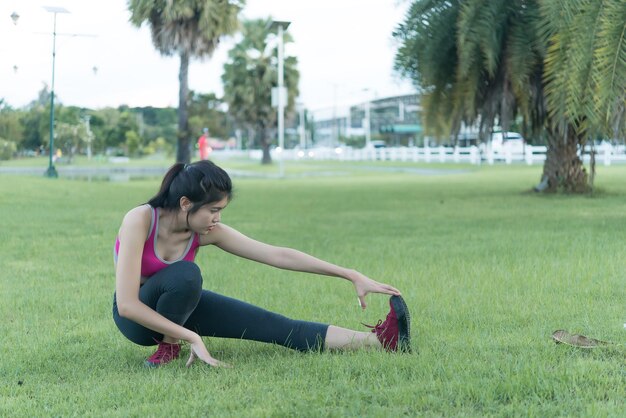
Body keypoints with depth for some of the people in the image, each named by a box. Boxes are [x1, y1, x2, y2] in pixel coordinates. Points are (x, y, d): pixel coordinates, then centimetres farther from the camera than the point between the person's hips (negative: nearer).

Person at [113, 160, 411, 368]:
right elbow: (126, 304, -36)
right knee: (185, 274, -37)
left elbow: (278, 255, -17)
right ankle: (168, 345, -16)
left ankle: (379, 340, -21)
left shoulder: (207, 232, -17)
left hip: (178, 305, 4)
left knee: (269, 324, -13)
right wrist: (191, 337, -35)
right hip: (136, 315, -4)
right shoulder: (140, 220, -31)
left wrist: (352, 276, -19)